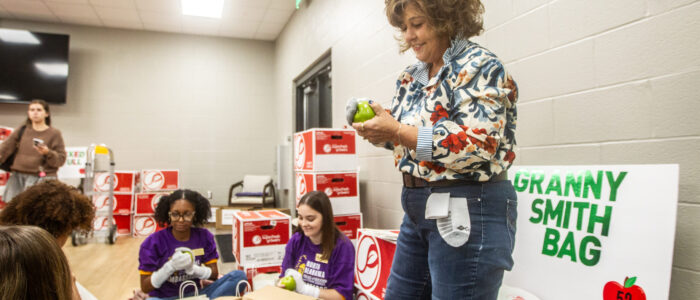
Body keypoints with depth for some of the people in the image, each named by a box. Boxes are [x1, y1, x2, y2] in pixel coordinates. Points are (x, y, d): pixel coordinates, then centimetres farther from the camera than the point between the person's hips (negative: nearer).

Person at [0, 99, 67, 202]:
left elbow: (61, 159, -1)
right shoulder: (21, 130, 13)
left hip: (42, 179, -4)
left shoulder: (54, 134, 3)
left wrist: (48, 153, -18)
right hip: (18, 177, 4)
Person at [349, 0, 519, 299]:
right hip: (418, 207, 8)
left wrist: (397, 132, -23)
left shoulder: (479, 65, -10)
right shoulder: (411, 76, 11)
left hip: (469, 212, -8)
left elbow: (477, 144, -23)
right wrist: (372, 128, -5)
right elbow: (398, 134, 17)